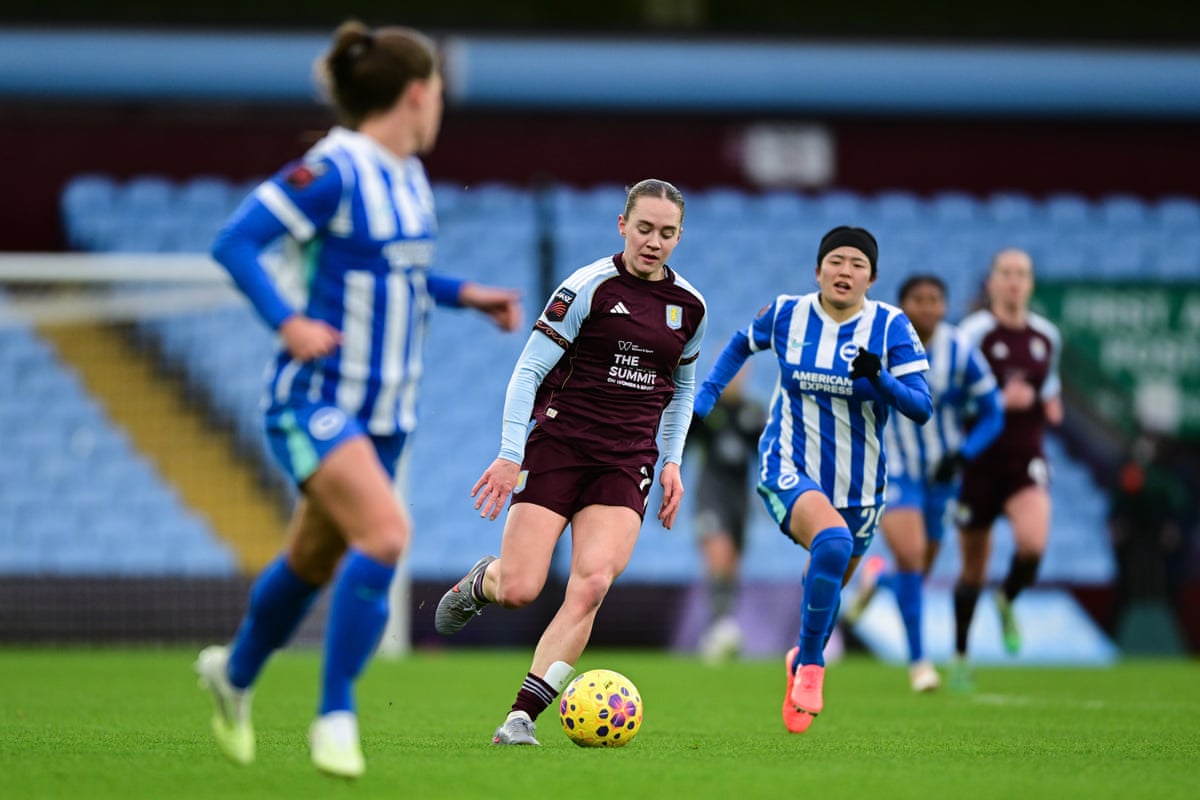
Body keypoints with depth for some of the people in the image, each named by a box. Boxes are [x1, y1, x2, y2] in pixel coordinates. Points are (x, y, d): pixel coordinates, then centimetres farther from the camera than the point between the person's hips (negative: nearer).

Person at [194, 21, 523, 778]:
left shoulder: (409, 176, 9)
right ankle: (335, 718, -17)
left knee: (316, 560, 18)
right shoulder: (332, 171, -17)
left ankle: (234, 674, 44)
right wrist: (287, 323, -28)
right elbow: (234, 242, -18)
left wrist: (466, 295, 14)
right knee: (385, 532, -26)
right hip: (317, 398, -8)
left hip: (384, 409, 8)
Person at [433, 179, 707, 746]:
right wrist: (509, 455, -15)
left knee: (592, 582, -19)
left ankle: (523, 715, -14)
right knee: (518, 592, -11)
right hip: (557, 446, -3)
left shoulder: (689, 306, 8)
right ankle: (480, 581, 28)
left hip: (627, 464, 3)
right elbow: (528, 370, -8)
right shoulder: (588, 287, -8)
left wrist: (671, 463, 14)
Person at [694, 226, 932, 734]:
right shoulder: (786, 314, -4)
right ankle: (811, 666, -18)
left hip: (858, 488, 2)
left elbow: (921, 408, -15)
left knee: (829, 586, 18)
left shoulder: (891, 327, -8)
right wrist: (705, 395, 10)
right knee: (832, 540, -33)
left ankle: (803, 661, 52)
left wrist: (878, 378, -32)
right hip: (789, 472, -2)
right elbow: (743, 343, 19)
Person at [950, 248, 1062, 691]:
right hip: (979, 460, -3)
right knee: (973, 569, 6)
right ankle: (961, 656, 26)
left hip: (1025, 460, 3)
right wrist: (1001, 400, -23)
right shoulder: (975, 331, -9)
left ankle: (1008, 601, 10)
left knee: (1033, 543, -24)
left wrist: (1051, 404, 4)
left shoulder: (1047, 335, 6)